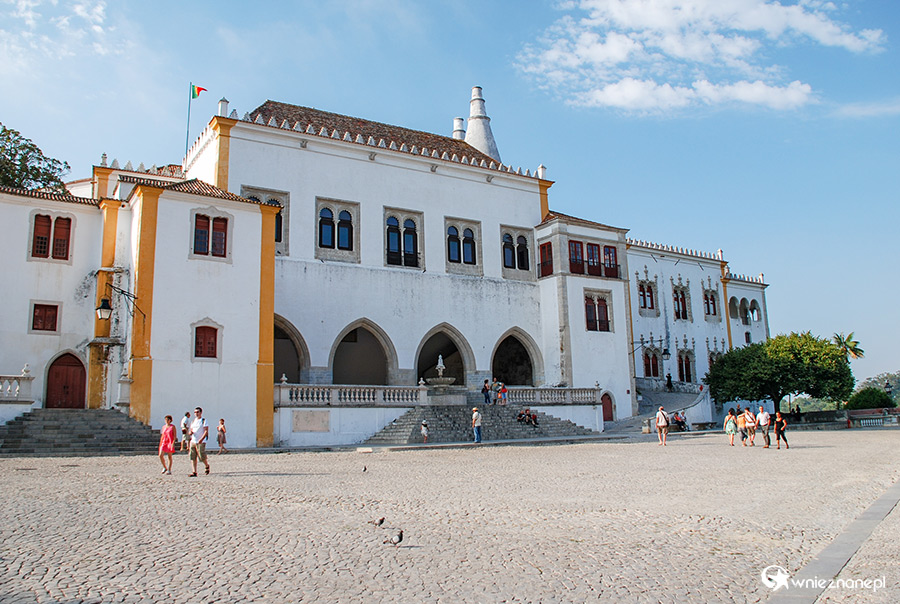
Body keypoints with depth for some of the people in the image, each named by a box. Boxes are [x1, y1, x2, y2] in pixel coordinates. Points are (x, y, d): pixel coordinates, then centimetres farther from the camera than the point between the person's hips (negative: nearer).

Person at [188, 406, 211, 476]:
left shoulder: (204, 420, -2)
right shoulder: (193, 421, 17)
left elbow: (206, 431, -10)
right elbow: (191, 430, 21)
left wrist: (202, 439, -22)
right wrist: (191, 432, -4)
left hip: (201, 442, -6)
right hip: (193, 441, 6)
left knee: (202, 456, -9)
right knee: (193, 457, -1)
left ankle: (207, 466, 19)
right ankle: (194, 472, -1)